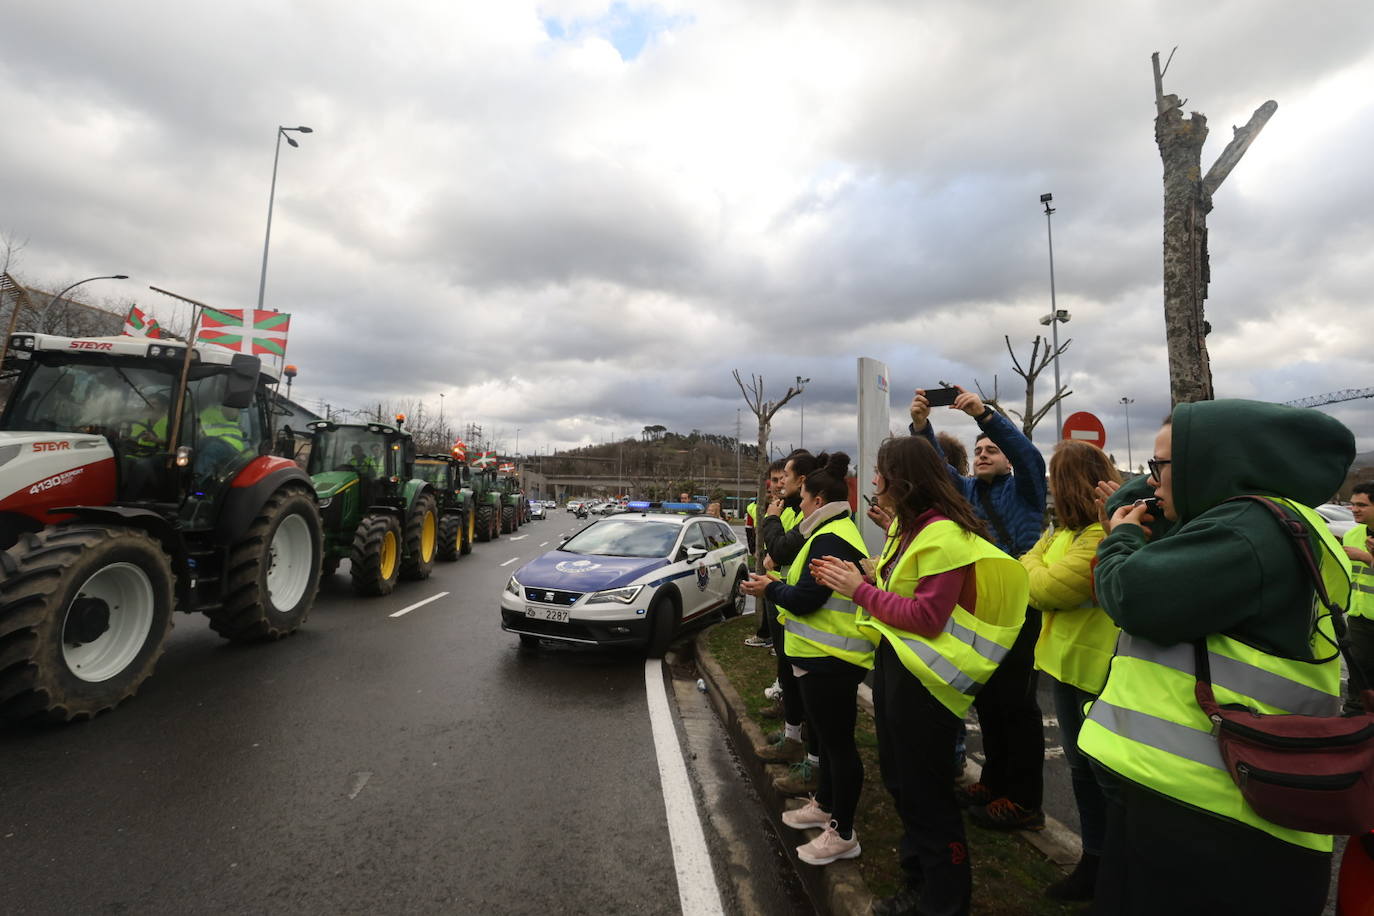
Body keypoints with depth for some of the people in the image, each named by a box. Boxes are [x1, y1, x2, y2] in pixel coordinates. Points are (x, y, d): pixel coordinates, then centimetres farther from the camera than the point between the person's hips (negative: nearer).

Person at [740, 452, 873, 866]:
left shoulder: (830, 540, -21)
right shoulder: (836, 532, 14)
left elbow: (805, 599, -23)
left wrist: (770, 589, -7)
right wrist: (777, 584, 8)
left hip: (830, 659, -11)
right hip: (825, 654, 11)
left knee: (838, 742, 2)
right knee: (829, 736, 23)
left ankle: (843, 835, 17)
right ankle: (824, 805, 40)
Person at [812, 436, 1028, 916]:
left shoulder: (943, 534, -21)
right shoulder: (908, 526, 8)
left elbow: (926, 617, -26)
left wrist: (860, 590, -21)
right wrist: (856, 578, -2)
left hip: (923, 677, -10)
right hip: (894, 663, 10)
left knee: (926, 792, 8)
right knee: (900, 781, 22)